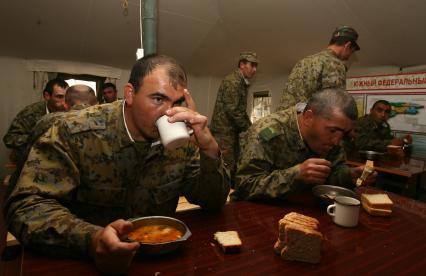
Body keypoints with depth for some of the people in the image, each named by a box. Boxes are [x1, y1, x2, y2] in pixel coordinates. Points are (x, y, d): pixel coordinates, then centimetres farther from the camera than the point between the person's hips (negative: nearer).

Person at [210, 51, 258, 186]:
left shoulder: (243, 83, 18)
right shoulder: (232, 81, -13)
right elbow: (232, 110, -20)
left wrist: (250, 126, 9)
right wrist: (249, 128, -12)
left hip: (233, 131, 10)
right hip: (224, 130, -10)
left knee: (233, 167, 12)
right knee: (227, 168, -7)